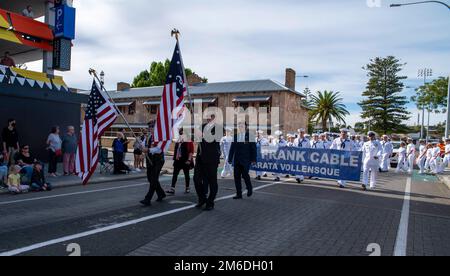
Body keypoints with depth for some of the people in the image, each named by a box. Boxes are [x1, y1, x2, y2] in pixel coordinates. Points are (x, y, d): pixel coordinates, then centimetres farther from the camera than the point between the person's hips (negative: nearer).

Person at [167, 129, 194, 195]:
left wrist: (189, 160, -19)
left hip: (185, 160, -6)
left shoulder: (188, 141, -9)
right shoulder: (178, 141, 13)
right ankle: (172, 189, -3)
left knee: (186, 174, 8)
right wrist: (175, 157, 15)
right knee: (175, 174, -1)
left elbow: (191, 151, -13)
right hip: (178, 160, 6)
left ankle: (188, 188, 21)